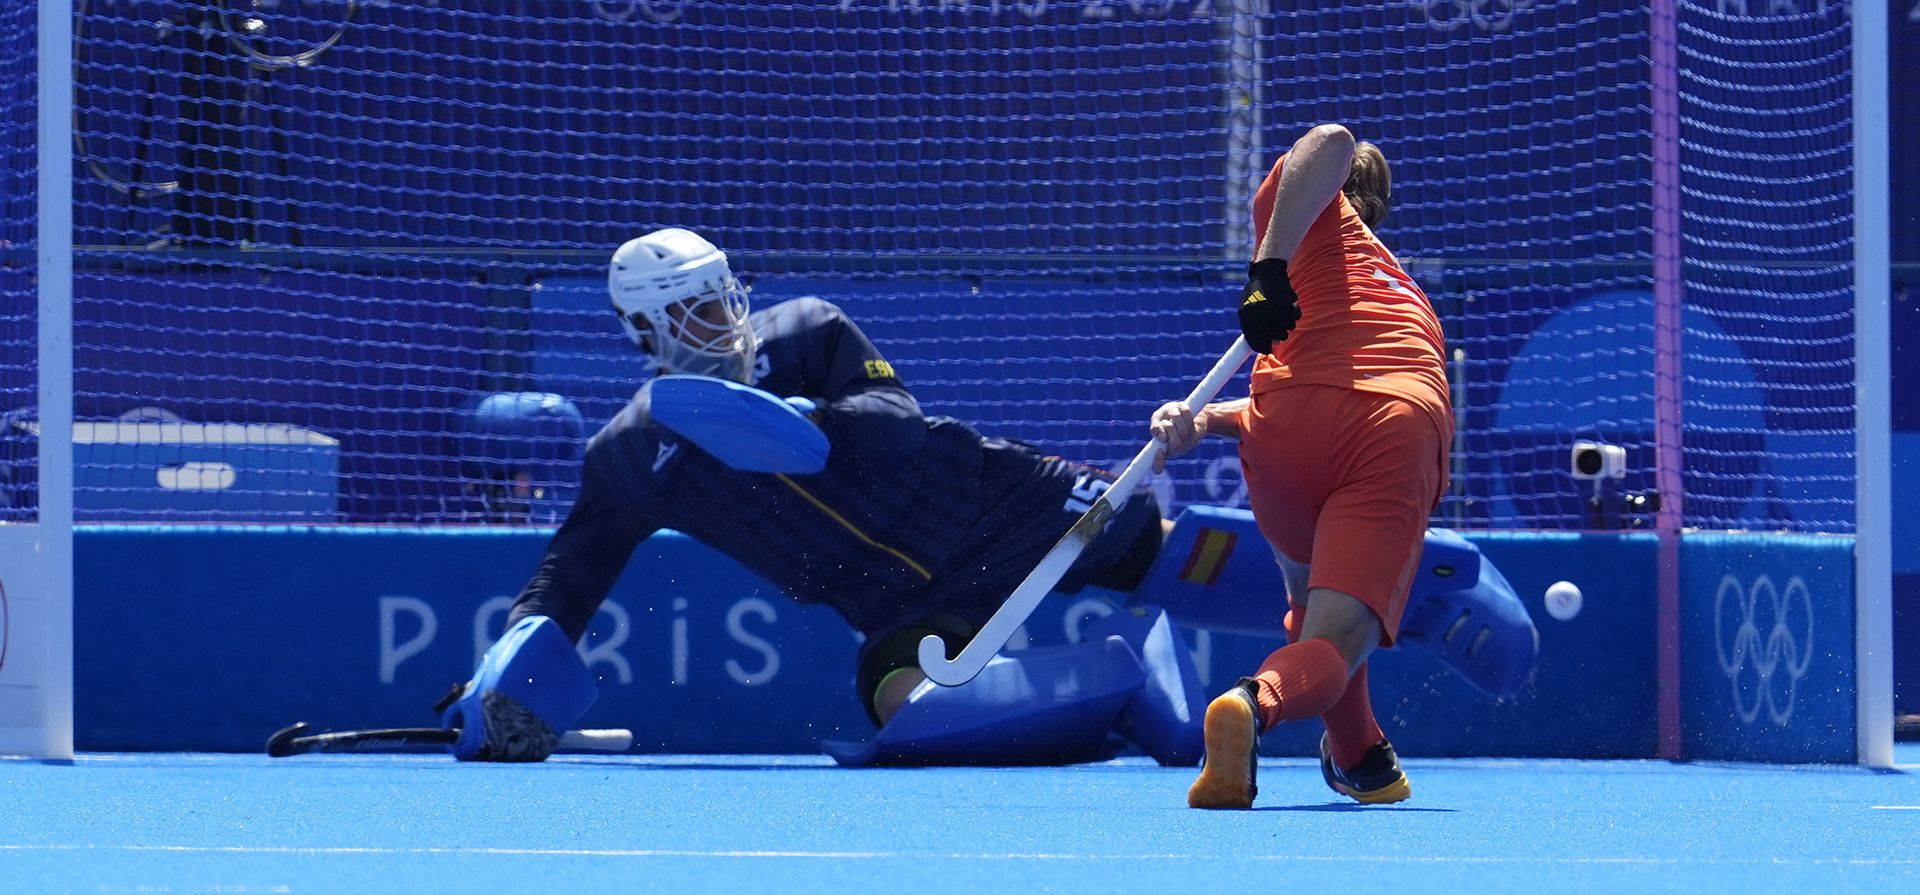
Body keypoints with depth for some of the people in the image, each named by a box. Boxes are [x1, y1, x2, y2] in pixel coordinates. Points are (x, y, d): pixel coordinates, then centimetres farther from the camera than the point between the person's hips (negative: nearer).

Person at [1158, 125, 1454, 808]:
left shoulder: (1303, 206, 21)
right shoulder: (1409, 299, 39)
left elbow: (1331, 143, -3)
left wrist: (1270, 265, -8)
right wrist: (1205, 421, 22)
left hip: (1294, 428, -2)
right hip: (1405, 436, 2)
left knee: (1311, 594, 30)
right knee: (1333, 645, -8)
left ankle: (1359, 758, 41)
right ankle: (1260, 701, -39)